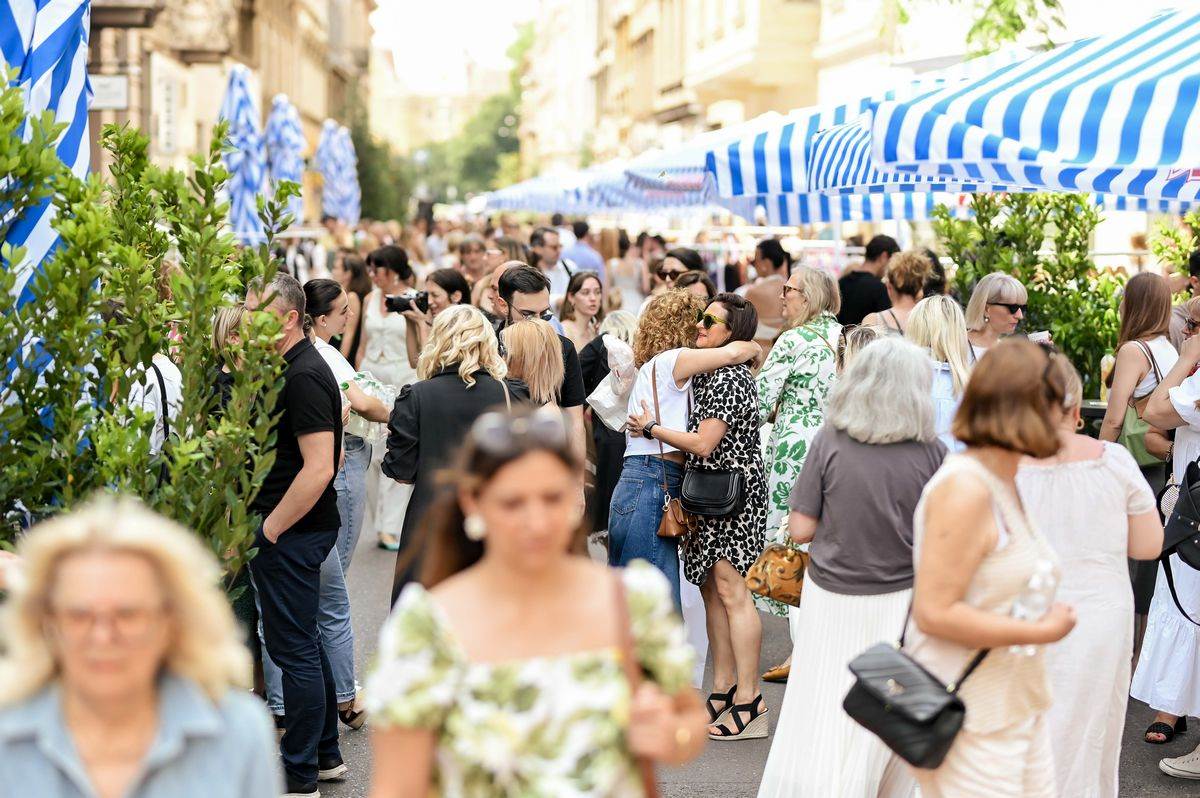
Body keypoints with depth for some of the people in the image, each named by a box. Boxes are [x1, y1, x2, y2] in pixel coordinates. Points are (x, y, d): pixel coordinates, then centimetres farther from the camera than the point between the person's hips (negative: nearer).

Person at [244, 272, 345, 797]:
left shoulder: (304, 376, -19)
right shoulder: (296, 368, 13)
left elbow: (318, 468, -26)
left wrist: (269, 530, -19)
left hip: (291, 534, -11)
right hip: (301, 530, 11)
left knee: (294, 649, -2)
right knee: (304, 643, 18)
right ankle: (325, 754, 30)